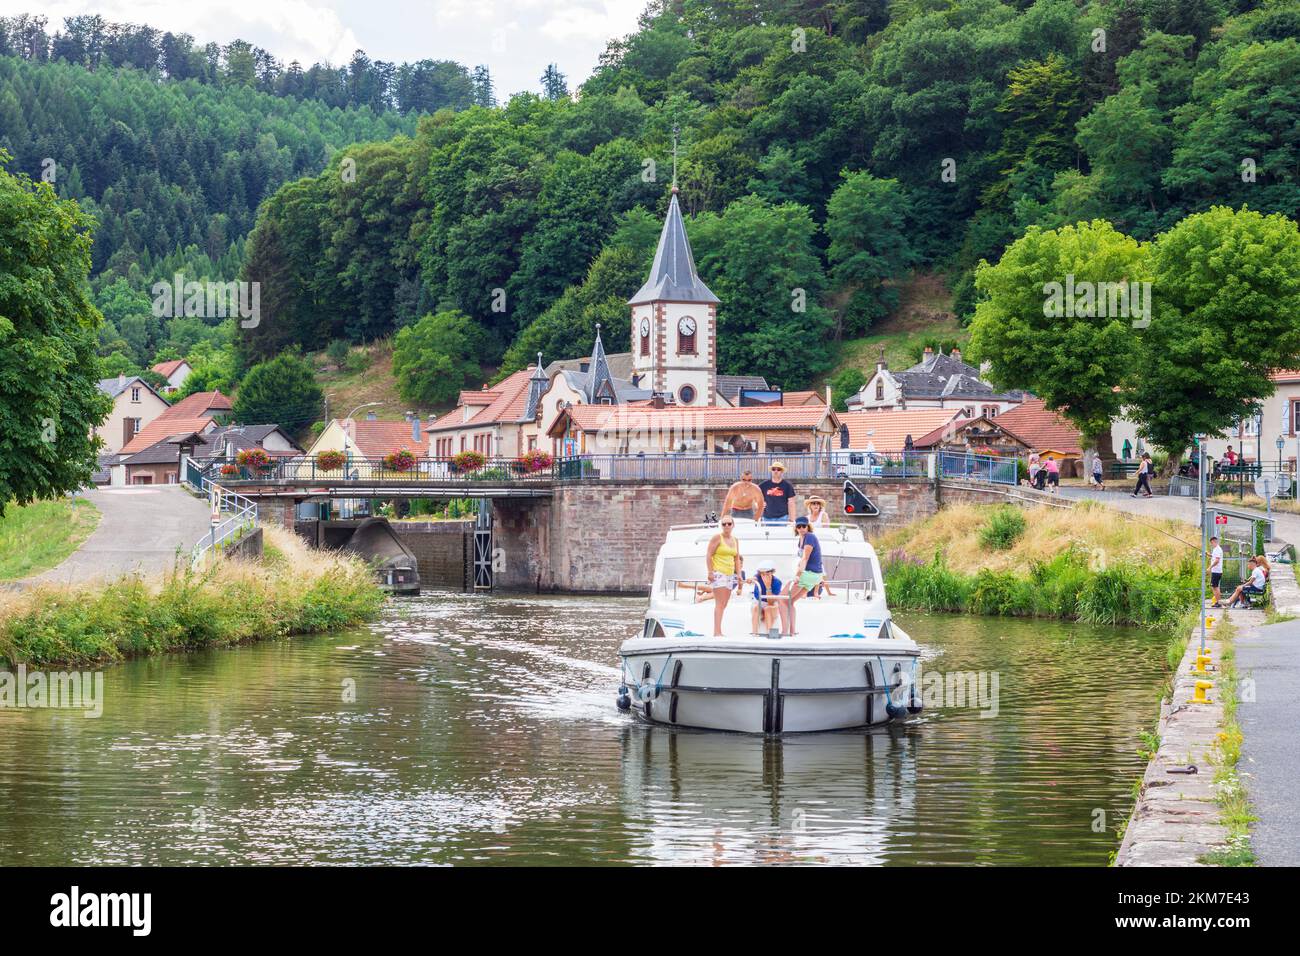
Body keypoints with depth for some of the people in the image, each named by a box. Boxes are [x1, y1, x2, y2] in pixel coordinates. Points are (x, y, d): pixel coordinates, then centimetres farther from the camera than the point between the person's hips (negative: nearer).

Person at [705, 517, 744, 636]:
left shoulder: (735, 540, 15)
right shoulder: (717, 538, -5)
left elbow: (737, 558, 19)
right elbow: (709, 555, -9)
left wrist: (739, 574, 11)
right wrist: (710, 572, -16)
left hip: (730, 574, 7)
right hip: (718, 573, -7)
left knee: (724, 604, 7)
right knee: (720, 604, -15)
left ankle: (718, 631, 11)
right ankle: (717, 632, -19)